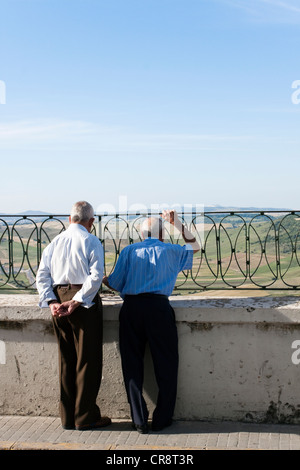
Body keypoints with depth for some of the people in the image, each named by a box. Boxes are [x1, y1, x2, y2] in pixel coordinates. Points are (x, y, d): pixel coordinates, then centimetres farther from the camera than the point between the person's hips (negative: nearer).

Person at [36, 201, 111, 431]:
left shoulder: (55, 242, 12)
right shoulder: (91, 241, -4)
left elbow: (42, 275, 4)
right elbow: (96, 276, -16)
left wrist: (51, 302, -3)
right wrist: (77, 301, -16)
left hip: (58, 301, 6)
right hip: (84, 302, -5)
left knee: (66, 360, 13)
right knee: (87, 359, 3)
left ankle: (68, 417, 20)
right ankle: (85, 417, 8)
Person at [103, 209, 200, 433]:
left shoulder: (129, 251, 12)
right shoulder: (169, 251, 12)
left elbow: (115, 283, 6)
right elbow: (195, 247, 30)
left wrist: (103, 279, 28)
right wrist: (178, 224, 23)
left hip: (131, 308, 2)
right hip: (158, 308, -1)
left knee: (132, 363, 8)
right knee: (166, 364, 8)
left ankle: (139, 420, 8)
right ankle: (162, 419, 10)